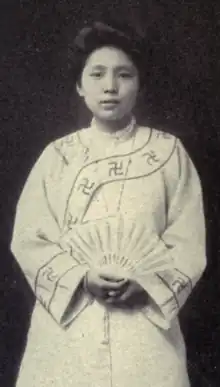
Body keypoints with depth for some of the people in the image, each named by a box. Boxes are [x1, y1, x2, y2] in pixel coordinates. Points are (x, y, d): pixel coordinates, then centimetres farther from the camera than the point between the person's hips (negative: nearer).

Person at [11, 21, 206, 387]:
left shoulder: (169, 152, 0)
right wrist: (82, 278, -14)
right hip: (67, 319, 1)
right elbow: (28, 238, 0)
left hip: (146, 320, 0)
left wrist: (145, 283, -16)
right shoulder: (58, 155, 3)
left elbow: (189, 242, 0)